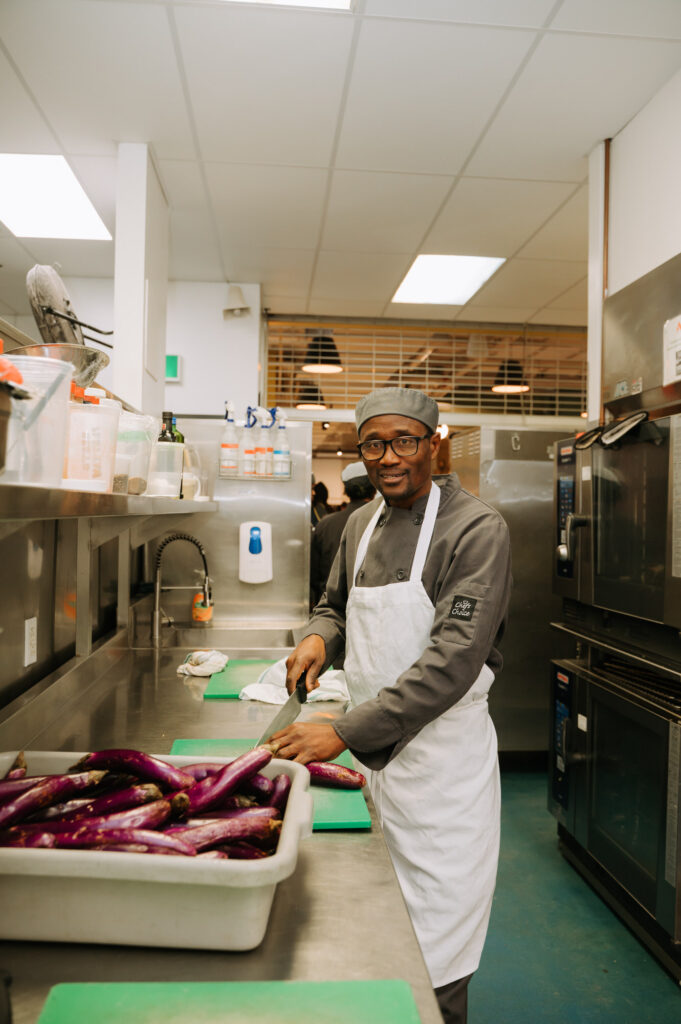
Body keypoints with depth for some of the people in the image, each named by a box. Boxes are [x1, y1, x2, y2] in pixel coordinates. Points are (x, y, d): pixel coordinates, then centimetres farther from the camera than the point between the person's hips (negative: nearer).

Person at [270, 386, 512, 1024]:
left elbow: (452, 661, -23)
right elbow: (335, 604, 21)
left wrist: (343, 732, -26)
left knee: (432, 957, 7)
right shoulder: (360, 524, 7)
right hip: (369, 750, 6)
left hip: (440, 757, -6)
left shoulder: (477, 529, -15)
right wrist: (320, 635, -4)